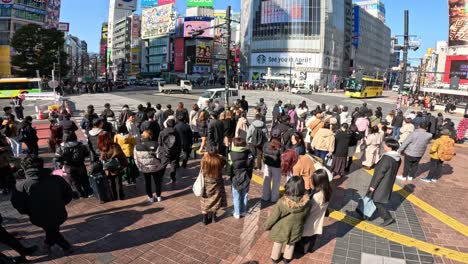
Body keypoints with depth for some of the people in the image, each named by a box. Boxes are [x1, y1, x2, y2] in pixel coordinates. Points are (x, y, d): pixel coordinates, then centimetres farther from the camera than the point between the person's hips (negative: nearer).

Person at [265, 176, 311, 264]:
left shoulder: (282, 202, -37)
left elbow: (273, 217, -21)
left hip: (281, 229, -2)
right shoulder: (306, 202, -27)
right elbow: (305, 217, -6)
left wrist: (267, 226, -1)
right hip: (295, 229, 2)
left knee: (278, 243, 27)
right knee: (291, 244, 31)